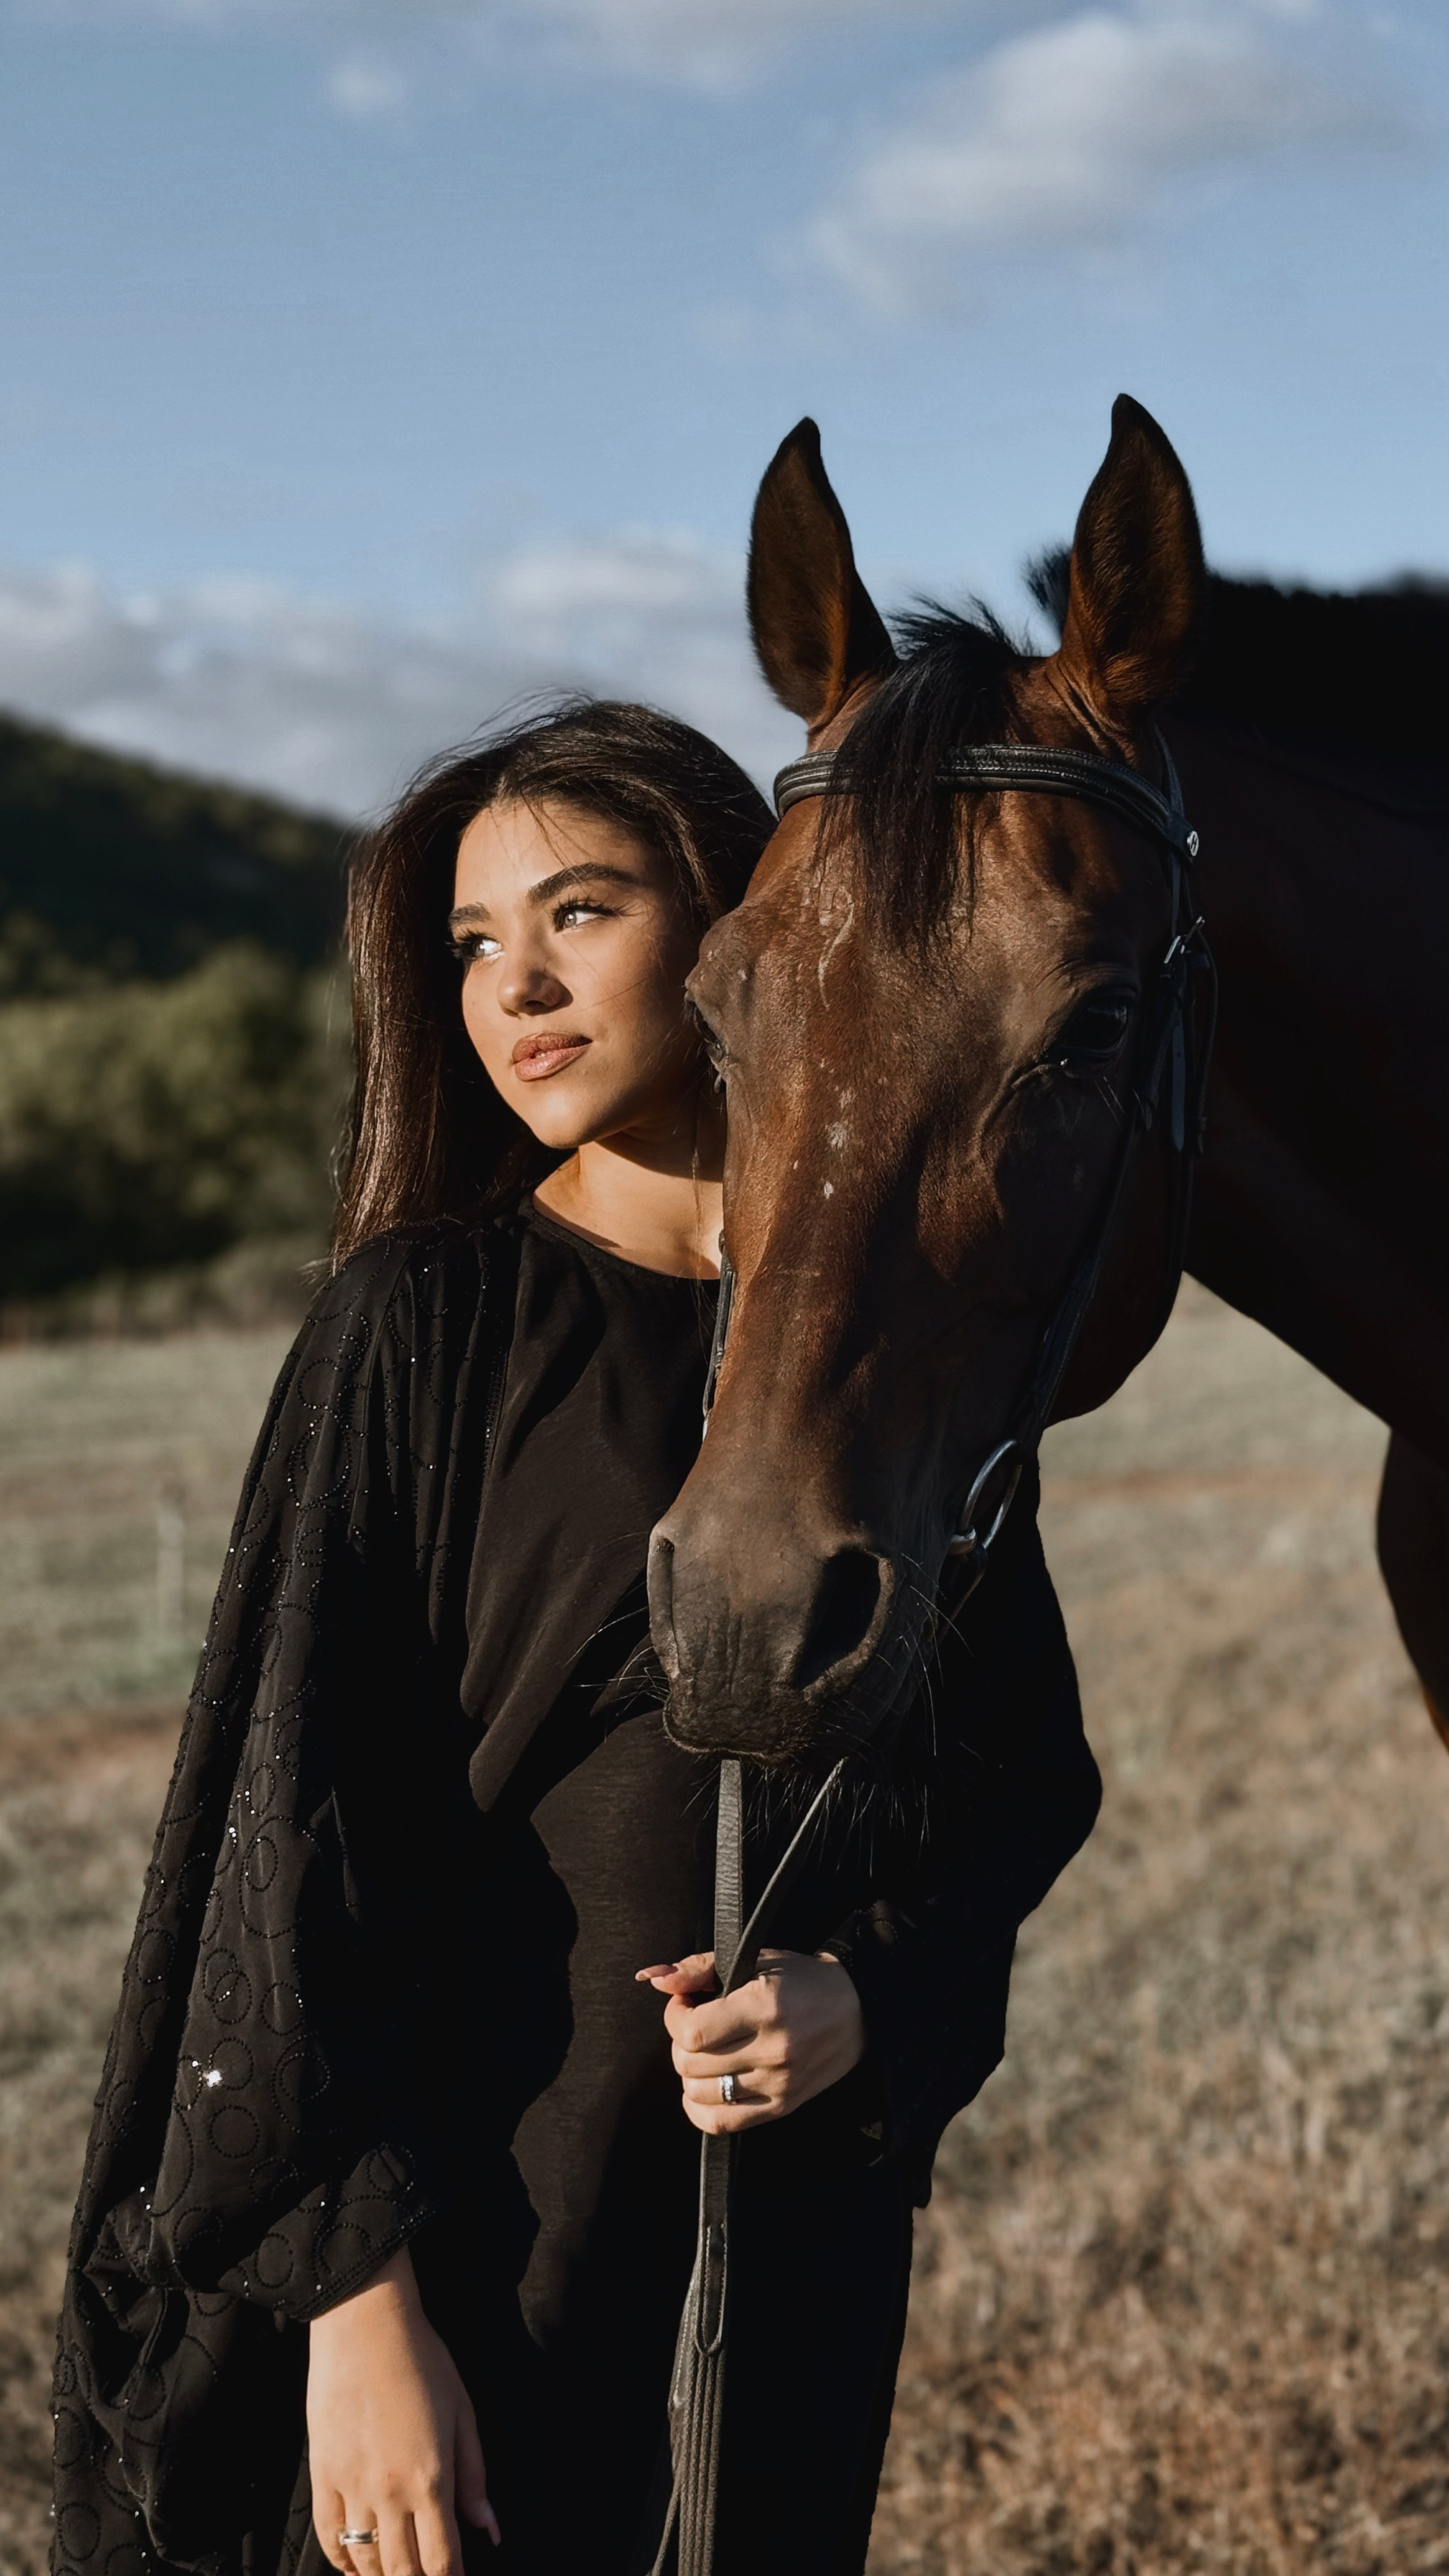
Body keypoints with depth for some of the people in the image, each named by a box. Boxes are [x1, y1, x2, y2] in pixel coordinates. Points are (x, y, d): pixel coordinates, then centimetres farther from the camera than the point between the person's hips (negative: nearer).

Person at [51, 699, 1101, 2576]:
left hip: (806, 2224, 4)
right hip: (481, 2196, -3)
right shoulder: (429, 1319, -7)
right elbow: (296, 1806, -11)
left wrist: (873, 1994, -10)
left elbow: (1025, 1768, 10)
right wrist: (355, 2295, -18)